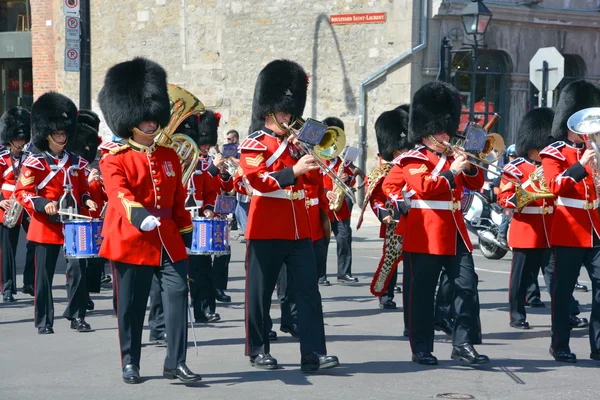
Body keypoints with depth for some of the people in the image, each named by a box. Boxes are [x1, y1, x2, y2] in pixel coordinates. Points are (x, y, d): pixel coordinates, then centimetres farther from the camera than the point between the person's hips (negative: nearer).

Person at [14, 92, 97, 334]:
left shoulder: (75, 162, 11)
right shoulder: (34, 163, -4)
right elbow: (22, 192, -8)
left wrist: (87, 200, -1)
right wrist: (43, 205, -23)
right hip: (47, 226, -4)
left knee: (78, 270, 0)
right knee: (44, 274, 1)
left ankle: (77, 316, 10)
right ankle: (44, 321, 9)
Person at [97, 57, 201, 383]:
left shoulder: (170, 157, 12)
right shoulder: (114, 161, -5)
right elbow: (120, 194, -23)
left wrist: (185, 232, 16)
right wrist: (139, 215, -41)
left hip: (168, 242, 4)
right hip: (132, 242, -4)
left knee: (177, 297, -6)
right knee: (131, 306, 5)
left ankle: (176, 362, -1)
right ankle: (130, 363, 18)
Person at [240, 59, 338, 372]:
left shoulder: (296, 143, 16)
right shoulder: (253, 145, -3)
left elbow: (309, 178, 18)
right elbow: (258, 180, -18)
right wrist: (294, 171, -27)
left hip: (299, 228, 6)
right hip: (267, 228, -6)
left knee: (308, 289, -3)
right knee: (260, 291, 4)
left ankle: (313, 353, -7)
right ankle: (258, 350, 17)